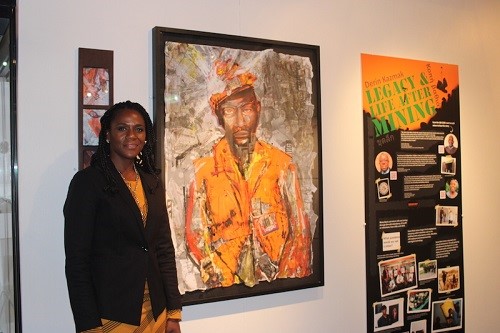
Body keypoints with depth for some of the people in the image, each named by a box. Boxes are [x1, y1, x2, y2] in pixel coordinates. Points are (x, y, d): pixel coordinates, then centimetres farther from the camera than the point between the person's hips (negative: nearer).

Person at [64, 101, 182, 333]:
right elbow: (77, 259, -11)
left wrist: (173, 311, 4)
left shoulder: (153, 183, 8)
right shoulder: (87, 181, -8)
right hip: (109, 314, -5)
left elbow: (165, 250, 9)